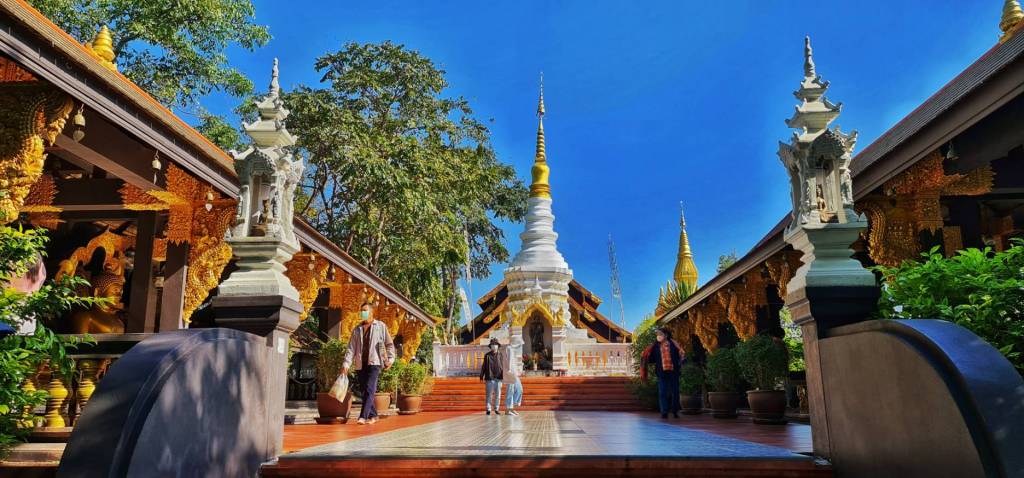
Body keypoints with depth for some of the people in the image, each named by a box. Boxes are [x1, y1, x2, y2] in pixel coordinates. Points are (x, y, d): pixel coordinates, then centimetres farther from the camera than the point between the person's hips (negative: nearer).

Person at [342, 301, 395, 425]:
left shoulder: (381, 326, 6)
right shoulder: (357, 330, 14)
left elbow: (389, 344, 6)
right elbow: (351, 348, 9)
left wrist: (390, 359, -6)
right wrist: (346, 364, -1)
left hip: (374, 363, -4)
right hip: (361, 364, 4)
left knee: (369, 389, -14)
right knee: (365, 391, 8)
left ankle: (363, 416, -18)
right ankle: (373, 415, 19)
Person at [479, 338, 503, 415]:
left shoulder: (500, 355, 7)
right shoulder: (487, 355, 6)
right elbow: (484, 366, 8)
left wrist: (504, 375, -2)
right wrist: (481, 375, 4)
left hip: (498, 378, 1)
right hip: (490, 378, -1)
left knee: (498, 394, 4)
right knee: (489, 394, 0)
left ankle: (496, 408, 14)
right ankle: (488, 409, 8)